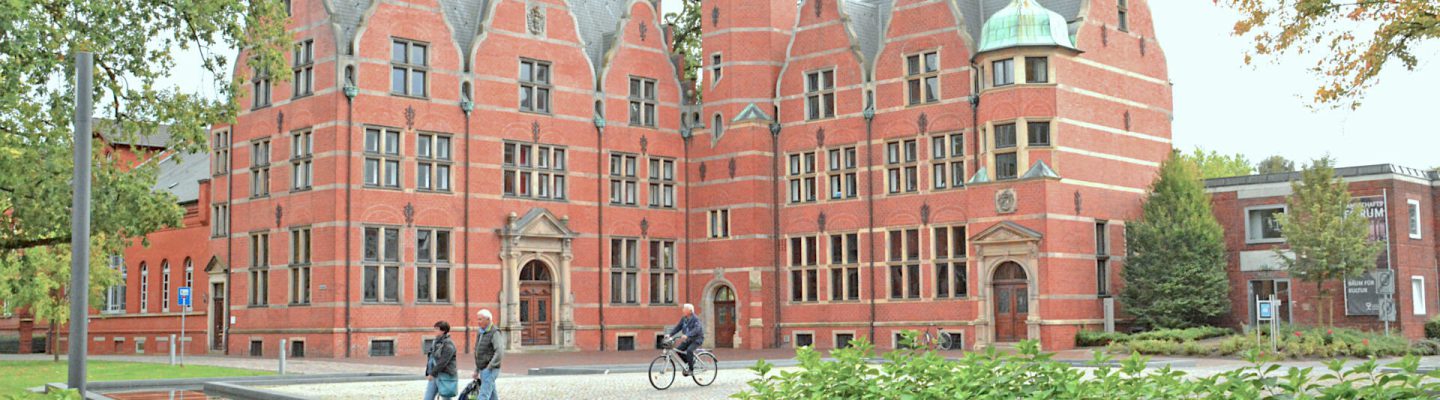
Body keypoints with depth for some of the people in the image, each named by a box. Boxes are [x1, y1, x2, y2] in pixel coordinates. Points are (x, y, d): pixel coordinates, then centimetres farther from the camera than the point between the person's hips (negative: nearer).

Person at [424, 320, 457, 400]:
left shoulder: (448, 345, -14)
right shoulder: (437, 342, 13)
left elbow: (443, 362, -21)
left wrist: (432, 373, -21)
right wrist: (428, 372, 15)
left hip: (444, 376, -8)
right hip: (433, 376, 8)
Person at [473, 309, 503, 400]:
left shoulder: (495, 333, -13)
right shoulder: (480, 333, 15)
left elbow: (500, 352, -22)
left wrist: (489, 367, -21)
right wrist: (476, 370, 20)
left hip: (490, 371, -9)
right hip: (483, 370, 9)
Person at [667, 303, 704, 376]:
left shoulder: (695, 319, -18)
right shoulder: (684, 318, 4)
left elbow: (697, 329, -33)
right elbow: (678, 327, 5)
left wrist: (687, 335, -47)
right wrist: (670, 334, -9)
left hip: (697, 339, -8)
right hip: (688, 339, 8)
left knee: (689, 350, -31)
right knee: (678, 350, -8)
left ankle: (691, 369, -19)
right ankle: (689, 362, 11)